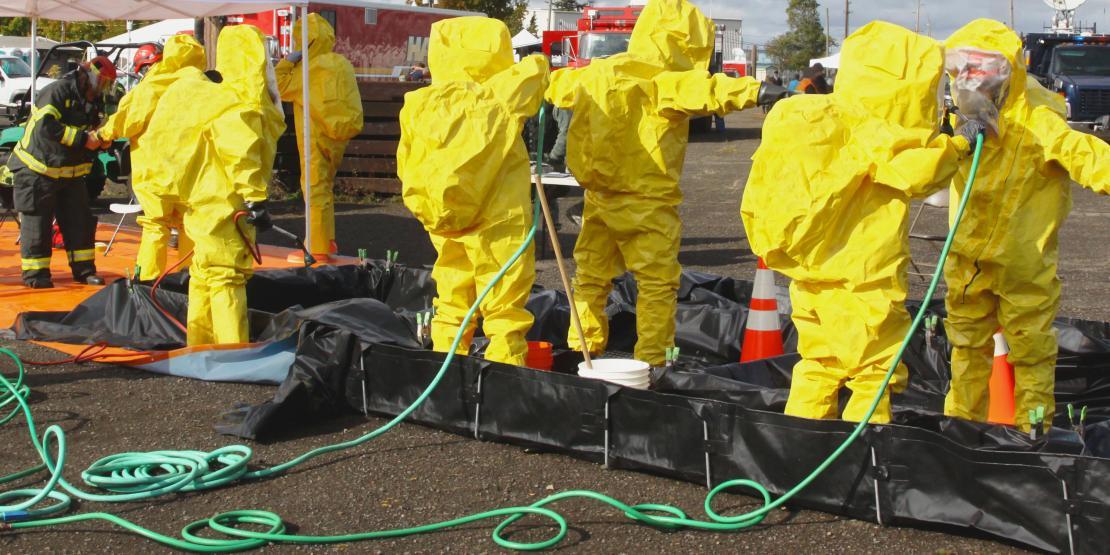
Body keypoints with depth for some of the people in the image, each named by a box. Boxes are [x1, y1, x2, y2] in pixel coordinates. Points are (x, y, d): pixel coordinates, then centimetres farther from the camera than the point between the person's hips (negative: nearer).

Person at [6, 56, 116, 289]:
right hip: (37, 168, -8)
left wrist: (100, 138, -13)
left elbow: (97, 132, 11)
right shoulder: (56, 92, -17)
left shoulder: (94, 103, 9)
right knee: (37, 222, -2)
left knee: (80, 220, 6)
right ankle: (34, 272, 6)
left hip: (71, 172, 8)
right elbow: (46, 127, -28)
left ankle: (84, 269, 14)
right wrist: (83, 138, -29)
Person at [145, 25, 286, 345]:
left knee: (206, 276, 17)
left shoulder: (216, 96, 16)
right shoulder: (238, 107, -17)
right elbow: (242, 157, -25)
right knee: (227, 277, -10)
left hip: (208, 202, 10)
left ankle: (201, 344, 28)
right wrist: (255, 200, -25)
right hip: (223, 207, -10)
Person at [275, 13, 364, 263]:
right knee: (324, 187, 20)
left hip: (317, 137, -8)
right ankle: (327, 240, 26)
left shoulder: (311, 69, -15)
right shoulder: (340, 64, 8)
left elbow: (278, 87, -6)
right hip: (337, 135, 8)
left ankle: (317, 249, -4)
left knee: (315, 189, -5)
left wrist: (288, 60, -1)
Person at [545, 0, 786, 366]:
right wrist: (754, 90, -46)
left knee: (592, 275, 18)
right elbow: (703, 91, -34)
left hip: (599, 196, 7)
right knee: (658, 282, 0)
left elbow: (560, 84, 27)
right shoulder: (664, 82, -14)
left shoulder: (599, 72, 9)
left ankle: (582, 347, 25)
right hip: (645, 203, -7)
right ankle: (652, 360, -1)